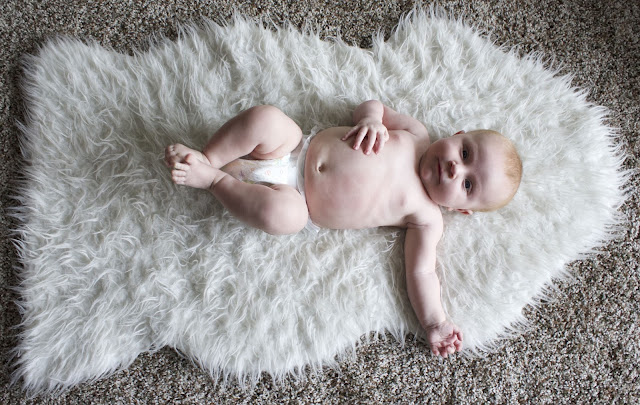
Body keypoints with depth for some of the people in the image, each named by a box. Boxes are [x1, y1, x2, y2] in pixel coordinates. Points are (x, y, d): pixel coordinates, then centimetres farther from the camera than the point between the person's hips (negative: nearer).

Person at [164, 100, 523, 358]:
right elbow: (372, 106, 11)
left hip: (298, 200, -3)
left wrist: (435, 322, -21)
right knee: (265, 117, -21)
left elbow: (422, 271, -11)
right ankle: (207, 158, 2)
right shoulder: (416, 133, 0)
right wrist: (370, 119, -10)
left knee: (282, 215, -35)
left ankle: (214, 179, -9)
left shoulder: (427, 218, -8)